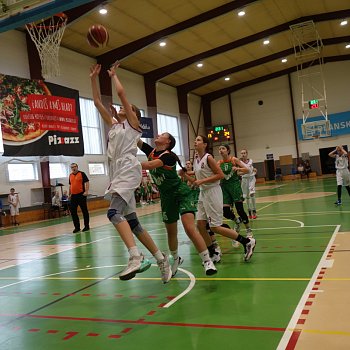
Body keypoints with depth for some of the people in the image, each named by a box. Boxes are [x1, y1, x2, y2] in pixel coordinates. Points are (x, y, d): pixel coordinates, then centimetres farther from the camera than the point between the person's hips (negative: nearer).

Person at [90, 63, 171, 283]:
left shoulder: (133, 123, 7)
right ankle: (161, 259, 14)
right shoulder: (114, 125, 26)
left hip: (129, 170, -8)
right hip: (117, 173, 8)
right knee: (131, 222, 6)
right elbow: (97, 102, 27)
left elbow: (121, 92, 1)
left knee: (114, 212, -28)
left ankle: (136, 257, -37)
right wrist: (94, 78, 26)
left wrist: (113, 75, 16)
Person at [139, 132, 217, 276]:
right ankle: (176, 259, 37)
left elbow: (149, 165, -33)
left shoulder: (168, 156, -19)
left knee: (190, 228, -21)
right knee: (171, 232, 14)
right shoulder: (151, 152, 2)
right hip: (166, 196, 7)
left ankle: (207, 261, -14)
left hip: (181, 192, -7)